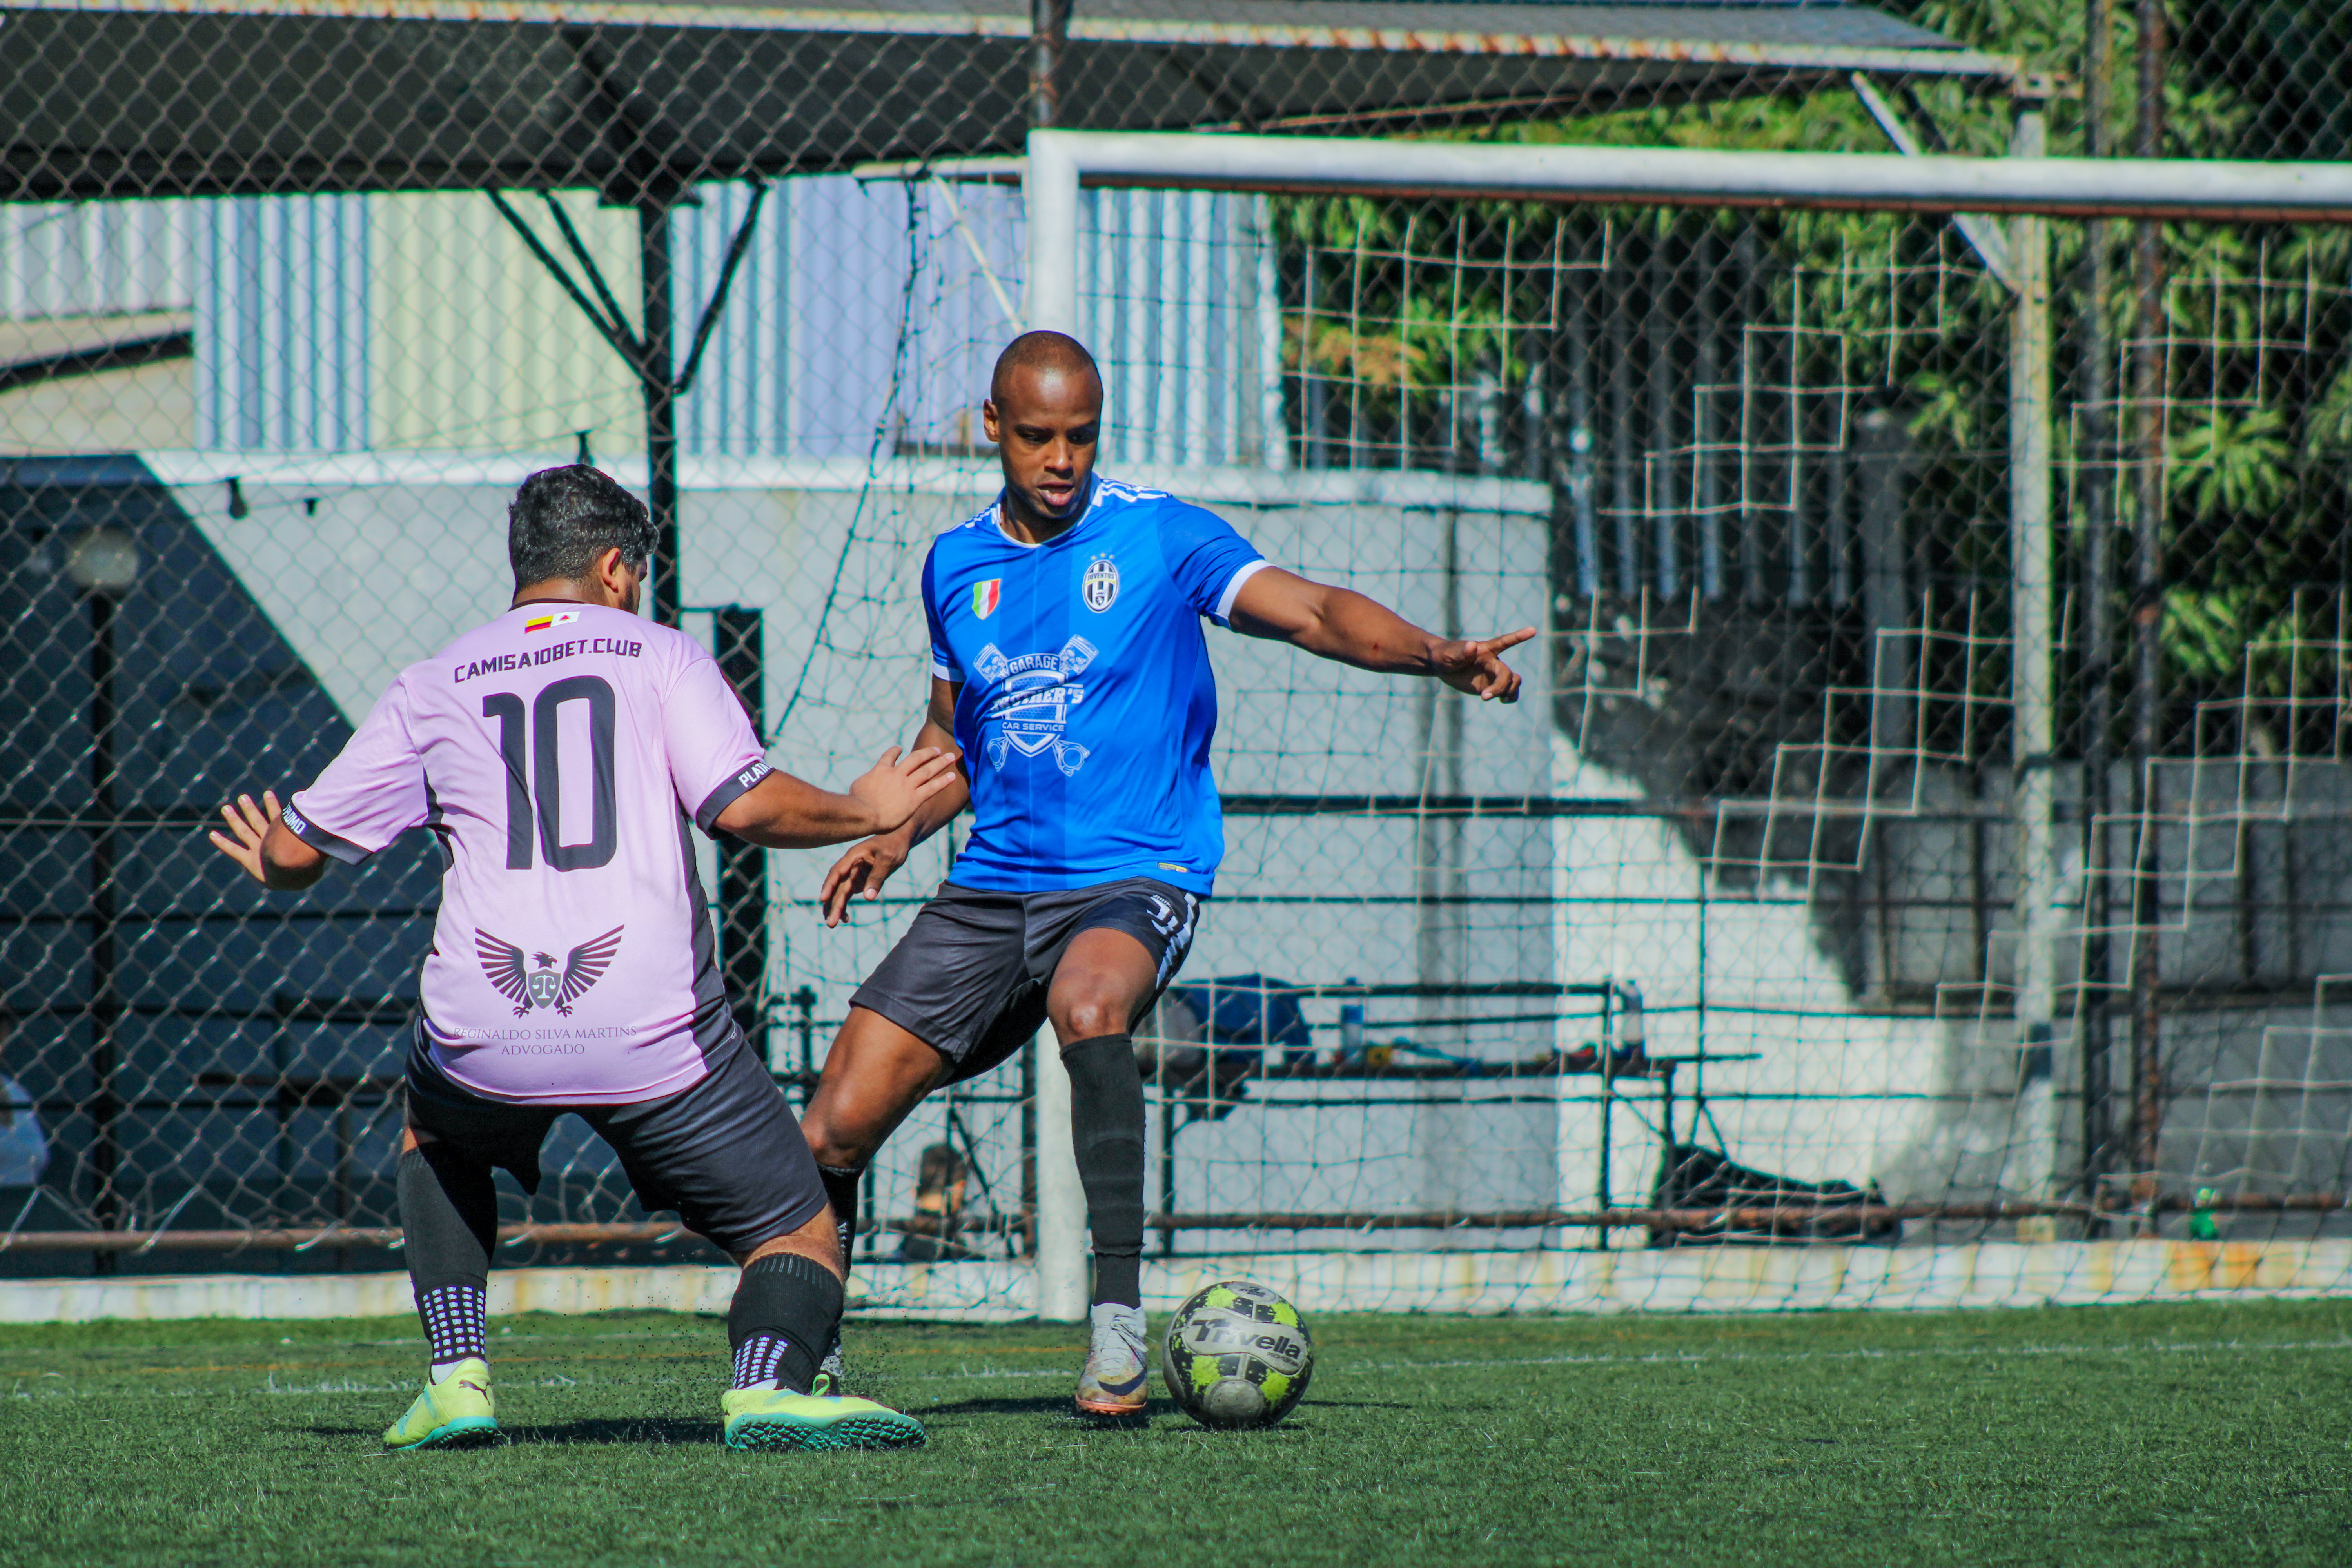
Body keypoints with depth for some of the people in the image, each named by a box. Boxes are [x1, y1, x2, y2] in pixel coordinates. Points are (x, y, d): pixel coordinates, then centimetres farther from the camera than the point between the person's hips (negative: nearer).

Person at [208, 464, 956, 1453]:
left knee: (435, 1138, 37)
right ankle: (769, 1380, -26)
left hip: (484, 1032, 3)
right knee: (799, 1236, 8)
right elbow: (746, 806, -6)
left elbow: (294, 851, 20)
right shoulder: (658, 656, 9)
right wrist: (862, 814, 12)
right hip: (652, 1031, -3)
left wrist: (272, 863, 44)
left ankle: (457, 1376, 21)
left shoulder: (432, 687, 16)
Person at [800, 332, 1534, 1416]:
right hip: (992, 885, 5)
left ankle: (1119, 1318, -39)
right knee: (835, 1126, -5)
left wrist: (1435, 656, -30)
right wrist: (894, 835, 9)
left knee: (1088, 1003, -40)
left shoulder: (1155, 535, -3)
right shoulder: (957, 566, 11)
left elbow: (1310, 613, -13)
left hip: (1133, 878, -5)